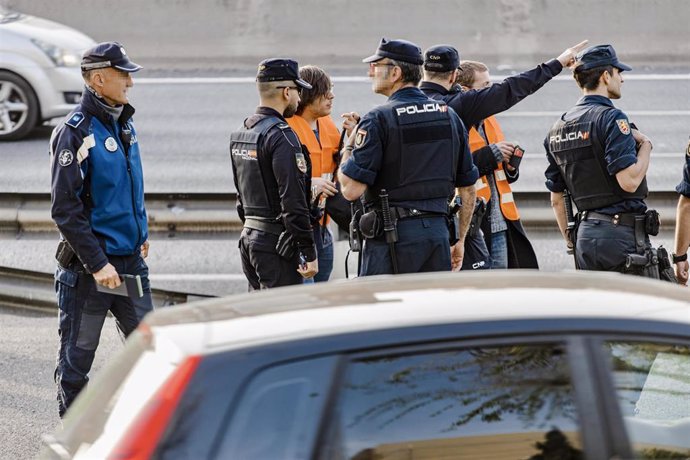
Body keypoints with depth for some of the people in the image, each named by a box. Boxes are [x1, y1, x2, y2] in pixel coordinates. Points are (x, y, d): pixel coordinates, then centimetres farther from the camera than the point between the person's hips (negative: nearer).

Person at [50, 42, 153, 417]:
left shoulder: (124, 125, 10)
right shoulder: (75, 132, -15)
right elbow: (64, 208, -18)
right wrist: (97, 264, -20)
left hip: (130, 259, 7)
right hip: (87, 265, -7)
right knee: (77, 357, 4)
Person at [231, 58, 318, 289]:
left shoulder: (239, 133, 13)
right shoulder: (281, 136, -16)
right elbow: (293, 201, -21)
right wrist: (309, 254, -19)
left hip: (248, 236, 9)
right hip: (276, 243, -9)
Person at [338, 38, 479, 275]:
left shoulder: (379, 119, -9)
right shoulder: (449, 115, 10)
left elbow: (352, 189, -14)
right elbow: (468, 188, 14)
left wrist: (348, 148, 4)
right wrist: (460, 240, 23)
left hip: (392, 236, -6)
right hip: (438, 232, 6)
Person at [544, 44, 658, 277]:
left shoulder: (557, 128, 14)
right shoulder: (611, 118, -11)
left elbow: (556, 198, 17)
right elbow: (629, 181, -20)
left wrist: (571, 241, 23)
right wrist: (645, 146, -4)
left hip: (585, 233, 8)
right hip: (621, 232, -8)